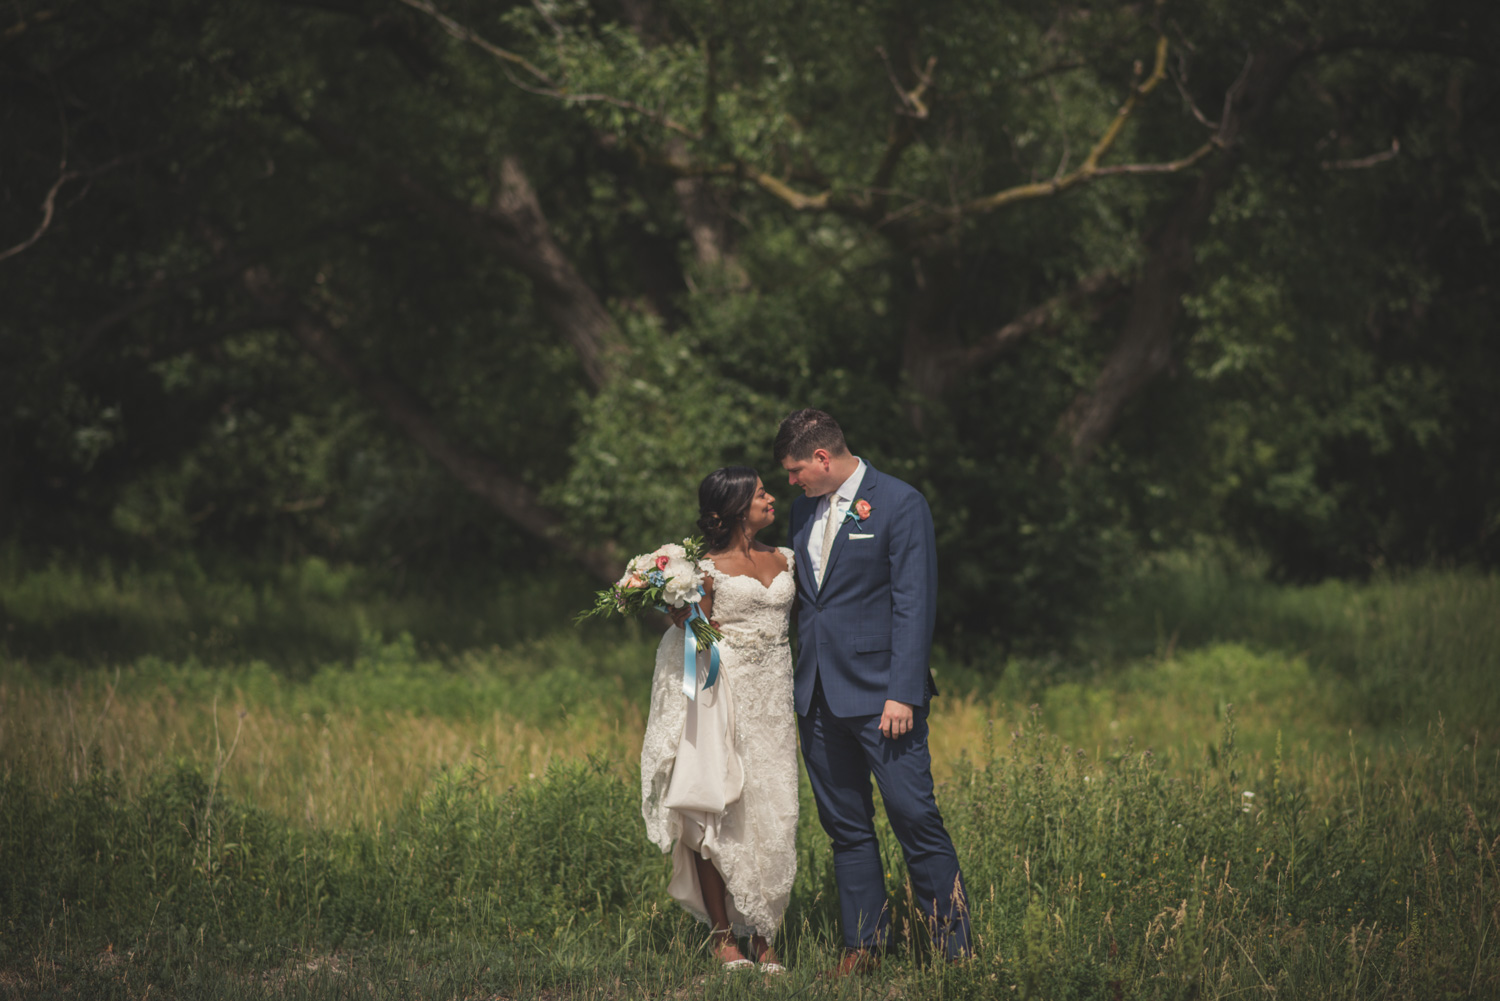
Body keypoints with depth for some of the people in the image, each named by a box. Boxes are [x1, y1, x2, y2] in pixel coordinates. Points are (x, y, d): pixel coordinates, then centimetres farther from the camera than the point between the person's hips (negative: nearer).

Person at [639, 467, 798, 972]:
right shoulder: (710, 570, -3)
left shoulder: (784, 560, 13)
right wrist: (678, 605, -21)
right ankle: (722, 936, 4)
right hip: (727, 698, -5)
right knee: (720, 813, -4)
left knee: (772, 813, 1)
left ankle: (763, 939, 5)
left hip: (774, 698, 5)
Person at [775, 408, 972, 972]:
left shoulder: (900, 504, -7)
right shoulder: (804, 508, 13)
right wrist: (797, 683, 11)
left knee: (915, 819, -8)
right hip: (819, 694, 7)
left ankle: (955, 947, -3)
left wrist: (903, 694, -17)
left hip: (881, 695, -7)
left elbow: (914, 605, -11)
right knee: (846, 828, 9)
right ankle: (863, 945, 14)